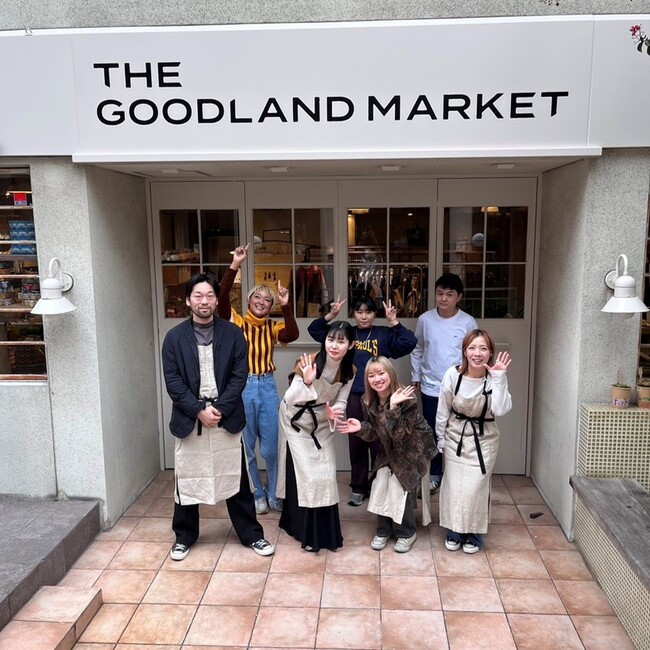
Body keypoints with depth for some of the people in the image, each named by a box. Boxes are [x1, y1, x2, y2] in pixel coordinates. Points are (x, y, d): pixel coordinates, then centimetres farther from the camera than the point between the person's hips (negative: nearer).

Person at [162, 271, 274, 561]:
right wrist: (199, 410, -14)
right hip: (189, 418, 0)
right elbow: (172, 381, -5)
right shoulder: (174, 337, 0)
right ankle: (184, 536, 30)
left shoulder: (232, 333, 1)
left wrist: (219, 409, -13)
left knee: (235, 478, 9)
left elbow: (240, 375, -3)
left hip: (226, 417, 0)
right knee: (187, 479, 11)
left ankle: (251, 534, 24)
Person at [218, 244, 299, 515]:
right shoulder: (236, 322, -1)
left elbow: (293, 335, -16)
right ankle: (257, 494, 28)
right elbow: (222, 298, -18)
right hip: (241, 387, -1)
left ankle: (274, 494, 29)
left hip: (267, 387, 1)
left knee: (271, 447, 8)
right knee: (246, 447, 9)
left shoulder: (273, 327, 5)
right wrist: (235, 265, -25)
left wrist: (286, 306, -25)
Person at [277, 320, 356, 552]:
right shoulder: (308, 362, -28)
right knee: (304, 475, -3)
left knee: (325, 475, 4)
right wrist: (306, 381, -47)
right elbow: (288, 401, -30)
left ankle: (325, 530, 21)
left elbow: (341, 402, -5)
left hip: (322, 425, 4)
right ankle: (308, 531, 13)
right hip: (297, 422, -4)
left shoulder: (349, 370, -14)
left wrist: (334, 413, -28)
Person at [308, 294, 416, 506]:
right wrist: (330, 316, -7)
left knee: (379, 443, 4)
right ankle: (359, 487, 24)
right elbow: (314, 330, 8)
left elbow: (410, 342, -13)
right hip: (353, 396, 2)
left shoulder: (384, 334, 0)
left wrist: (394, 322, -20)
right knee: (356, 443, 12)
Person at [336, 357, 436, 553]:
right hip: (390, 449, 5)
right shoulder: (368, 401, -13)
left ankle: (407, 533, 10)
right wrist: (361, 428, -24)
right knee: (380, 482, -7)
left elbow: (400, 434, -33)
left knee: (399, 485, -13)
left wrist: (393, 408, -45)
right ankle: (383, 530, 14)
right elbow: (375, 433, -4)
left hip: (413, 448, -5)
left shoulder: (406, 399, -30)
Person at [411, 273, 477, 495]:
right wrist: (415, 376, 9)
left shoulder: (468, 322, -9)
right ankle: (435, 475, 29)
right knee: (433, 433, 12)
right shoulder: (425, 319, -5)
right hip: (431, 388, 2)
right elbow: (417, 350, 8)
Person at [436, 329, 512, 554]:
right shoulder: (453, 374, -16)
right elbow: (443, 410, -4)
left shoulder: (495, 378, -16)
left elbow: (500, 410, -31)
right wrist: (441, 440, 3)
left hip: (484, 440, -1)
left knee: (476, 488, 2)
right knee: (454, 486, 8)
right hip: (456, 437, 1)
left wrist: (498, 377, -33)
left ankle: (473, 535, 25)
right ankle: (454, 533, 29)